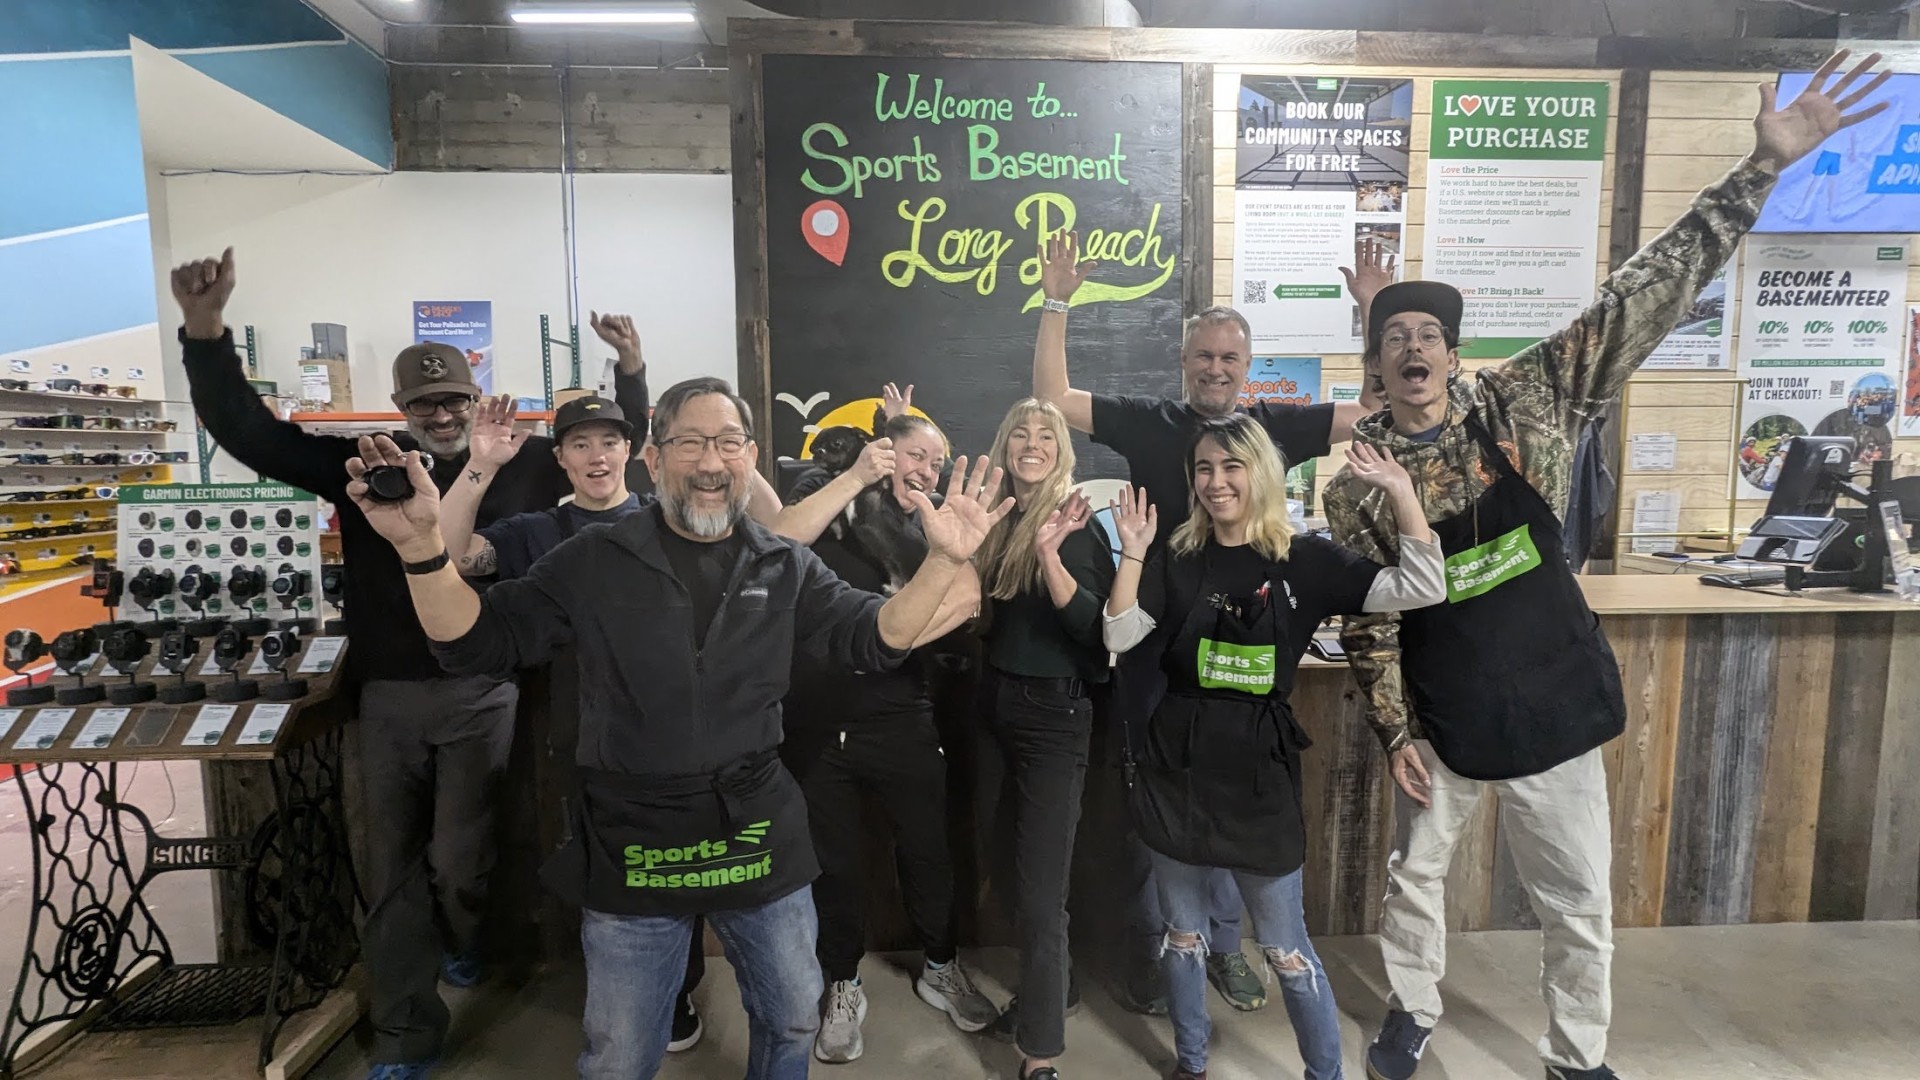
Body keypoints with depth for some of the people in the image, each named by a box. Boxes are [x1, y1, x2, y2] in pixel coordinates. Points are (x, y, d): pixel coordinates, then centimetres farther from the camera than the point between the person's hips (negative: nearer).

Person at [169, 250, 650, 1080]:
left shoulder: (519, 466, 0)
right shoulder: (363, 466, 3)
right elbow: (248, 433, -1)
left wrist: (631, 371, -11)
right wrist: (205, 330, -14)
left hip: (481, 693, -2)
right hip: (388, 696, 2)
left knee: (459, 857, 6)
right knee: (391, 865, 10)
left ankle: (470, 943, 43)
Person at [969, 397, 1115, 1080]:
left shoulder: (1079, 526, -11)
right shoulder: (993, 522, 5)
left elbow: (1093, 626, -21)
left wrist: (1049, 552, -33)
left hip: (1053, 714, -6)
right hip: (994, 706, 6)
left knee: (1038, 889, -3)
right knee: (1003, 870, 18)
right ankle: (1043, 991, 40)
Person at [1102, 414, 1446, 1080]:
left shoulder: (1304, 560, -3)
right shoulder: (1177, 561, 2)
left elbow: (1422, 590, -9)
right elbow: (1119, 637, -7)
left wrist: (1401, 491, -15)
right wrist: (1133, 555, -15)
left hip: (1260, 769, -2)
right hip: (1177, 765, 3)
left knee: (1285, 952, 8)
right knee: (1183, 934, 17)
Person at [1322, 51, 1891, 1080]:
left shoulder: (1518, 402, -9)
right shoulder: (1356, 472, -10)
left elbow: (1640, 300, -13)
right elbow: (1366, 614, -5)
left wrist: (1763, 167, -17)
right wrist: (1395, 728, -5)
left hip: (1553, 699, 1)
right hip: (1442, 714, 0)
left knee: (1580, 898, 14)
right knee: (1415, 870, 17)